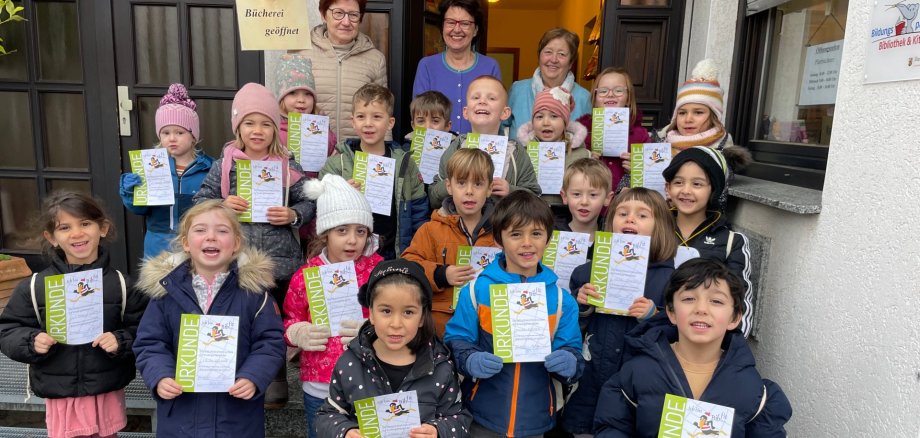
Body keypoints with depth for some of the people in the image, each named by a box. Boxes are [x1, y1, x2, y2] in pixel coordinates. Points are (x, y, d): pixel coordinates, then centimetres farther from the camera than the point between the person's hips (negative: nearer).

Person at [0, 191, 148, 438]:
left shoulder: (120, 283, -6)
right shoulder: (34, 287, -4)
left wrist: (121, 341, -20)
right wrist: (32, 342, -15)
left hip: (108, 392, 0)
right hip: (60, 395, 0)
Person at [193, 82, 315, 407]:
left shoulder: (287, 165, -1)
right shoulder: (225, 163, 1)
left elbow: (309, 203, 3)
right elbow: (200, 201, 5)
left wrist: (292, 215, -15)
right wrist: (222, 205, -13)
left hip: (279, 262, -1)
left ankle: (276, 381, 32)